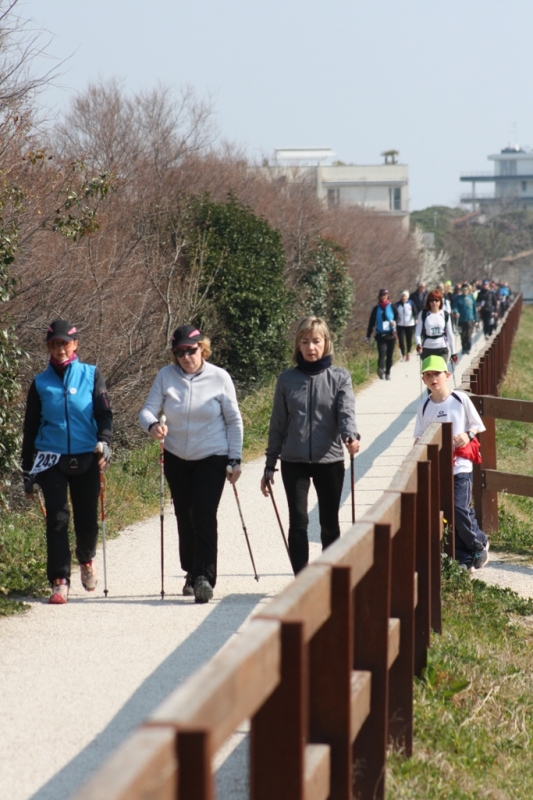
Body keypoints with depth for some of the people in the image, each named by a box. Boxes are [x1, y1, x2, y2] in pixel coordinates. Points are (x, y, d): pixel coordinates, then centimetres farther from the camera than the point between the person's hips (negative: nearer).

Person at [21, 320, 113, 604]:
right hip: (52, 460, 0)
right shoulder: (40, 383, 6)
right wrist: (28, 472, 11)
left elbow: (104, 413, -1)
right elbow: (30, 427, 11)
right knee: (57, 519, -10)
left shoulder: (91, 375, 3)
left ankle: (86, 560, 36)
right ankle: (59, 582, -7)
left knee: (87, 517, 5)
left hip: (86, 459, 0)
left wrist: (104, 442, -21)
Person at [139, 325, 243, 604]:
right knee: (184, 517, 11)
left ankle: (204, 577, -16)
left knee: (204, 515, -14)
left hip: (212, 457, -3)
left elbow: (234, 421, -1)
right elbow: (147, 410, -8)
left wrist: (235, 459, -3)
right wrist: (152, 426, -32)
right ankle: (191, 572, 27)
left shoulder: (219, 377, -8)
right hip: (176, 458, 3)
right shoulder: (165, 376, -5)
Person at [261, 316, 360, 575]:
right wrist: (269, 466, 8)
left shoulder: (339, 377, 1)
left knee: (329, 524, 10)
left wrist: (351, 436, -35)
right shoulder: (287, 379, 4)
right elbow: (277, 425, 8)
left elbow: (346, 412, -13)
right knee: (298, 522, -8)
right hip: (294, 461, 0)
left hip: (329, 460, 0)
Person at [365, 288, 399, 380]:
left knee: (390, 354, 6)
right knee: (382, 352, -20)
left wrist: (394, 322, -22)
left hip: (391, 334, 1)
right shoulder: (376, 309, 6)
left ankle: (388, 372, 17)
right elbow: (371, 323, 8)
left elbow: (397, 316, 4)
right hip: (380, 335, -1)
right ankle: (381, 369, -38)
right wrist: (368, 336, 5)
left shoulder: (392, 307, 4)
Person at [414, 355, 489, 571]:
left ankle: (479, 544, 12)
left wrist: (468, 435, -14)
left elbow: (477, 424, 5)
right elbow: (419, 436, 9)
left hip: (460, 466, -3)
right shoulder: (424, 406, 5)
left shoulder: (460, 399, -2)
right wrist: (420, 442, -13)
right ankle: (464, 558, 15)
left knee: (460, 508, -13)